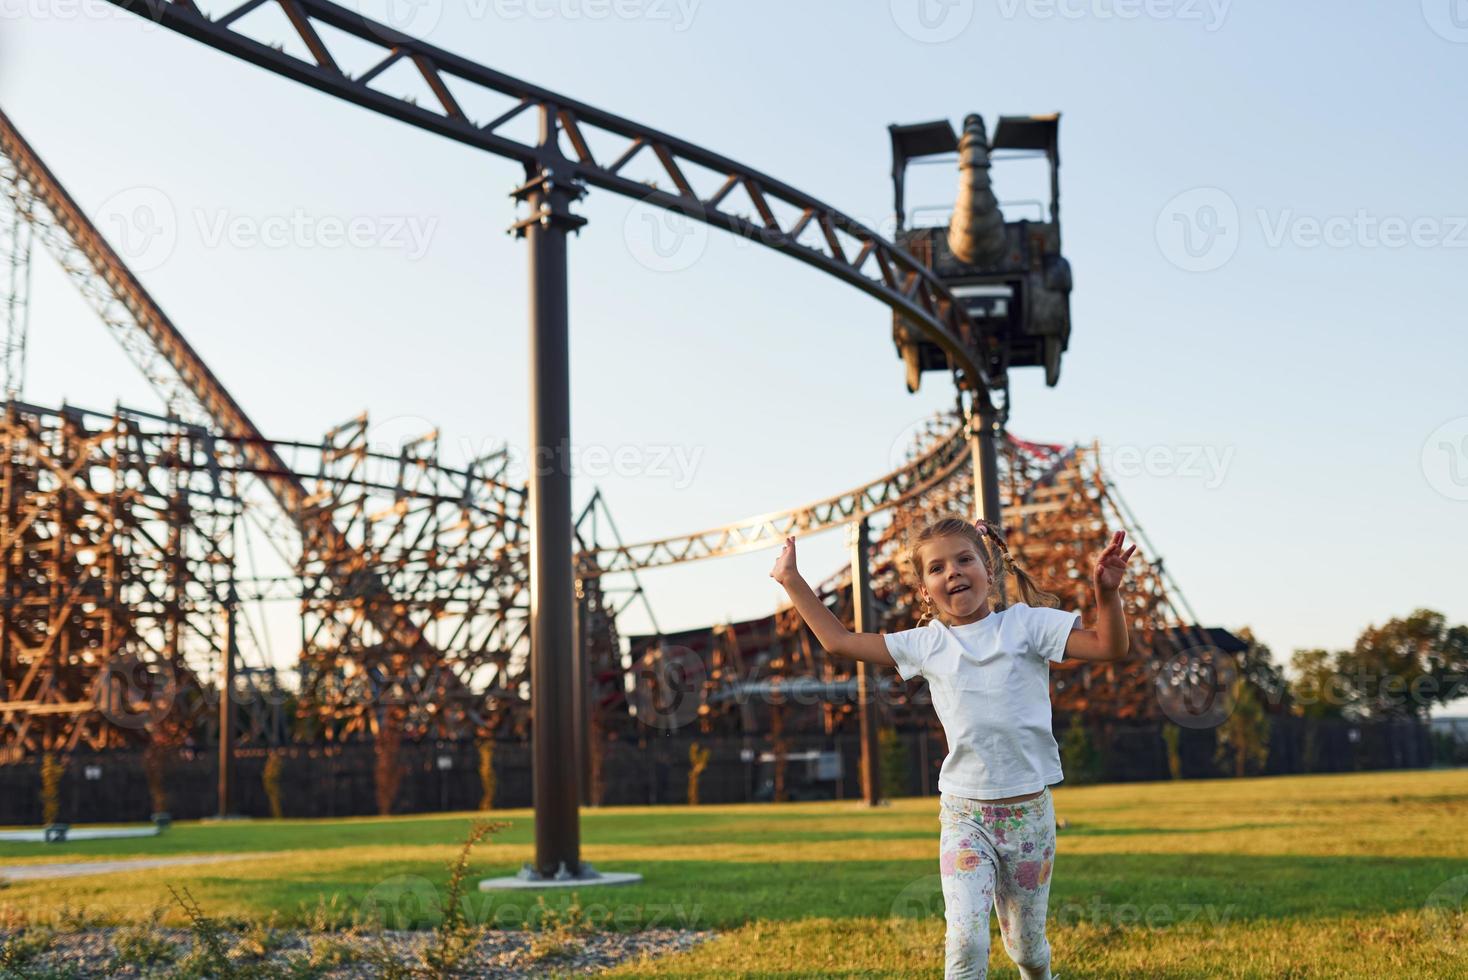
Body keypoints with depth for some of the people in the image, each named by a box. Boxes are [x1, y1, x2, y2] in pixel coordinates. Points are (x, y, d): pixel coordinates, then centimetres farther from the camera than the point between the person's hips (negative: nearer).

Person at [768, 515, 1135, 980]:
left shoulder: (1026, 623, -3)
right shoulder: (926, 644, 4)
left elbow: (1111, 646, -8)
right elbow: (838, 639, 11)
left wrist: (1106, 592, -25)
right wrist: (792, 581, 11)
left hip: (1029, 811, -1)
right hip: (963, 814, 1)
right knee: (965, 939, -16)